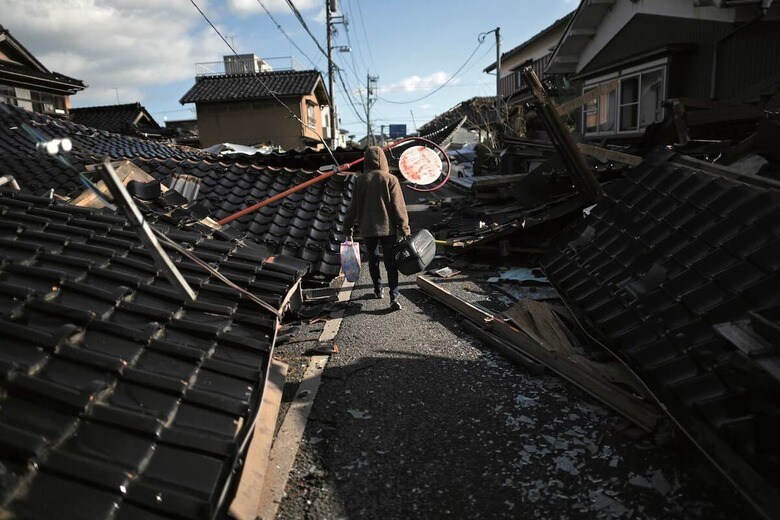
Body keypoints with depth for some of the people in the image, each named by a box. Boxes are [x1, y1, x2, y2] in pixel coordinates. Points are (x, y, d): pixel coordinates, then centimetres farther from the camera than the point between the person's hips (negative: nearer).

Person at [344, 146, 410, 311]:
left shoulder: (359, 180, -3)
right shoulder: (390, 179, -8)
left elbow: (353, 206, 1)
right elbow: (398, 206, -8)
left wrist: (348, 226, 12)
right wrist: (404, 229, -2)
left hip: (367, 229, 2)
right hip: (388, 228, -2)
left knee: (373, 260, 19)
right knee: (391, 263, 1)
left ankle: (378, 289, 31)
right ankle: (394, 297, -9)